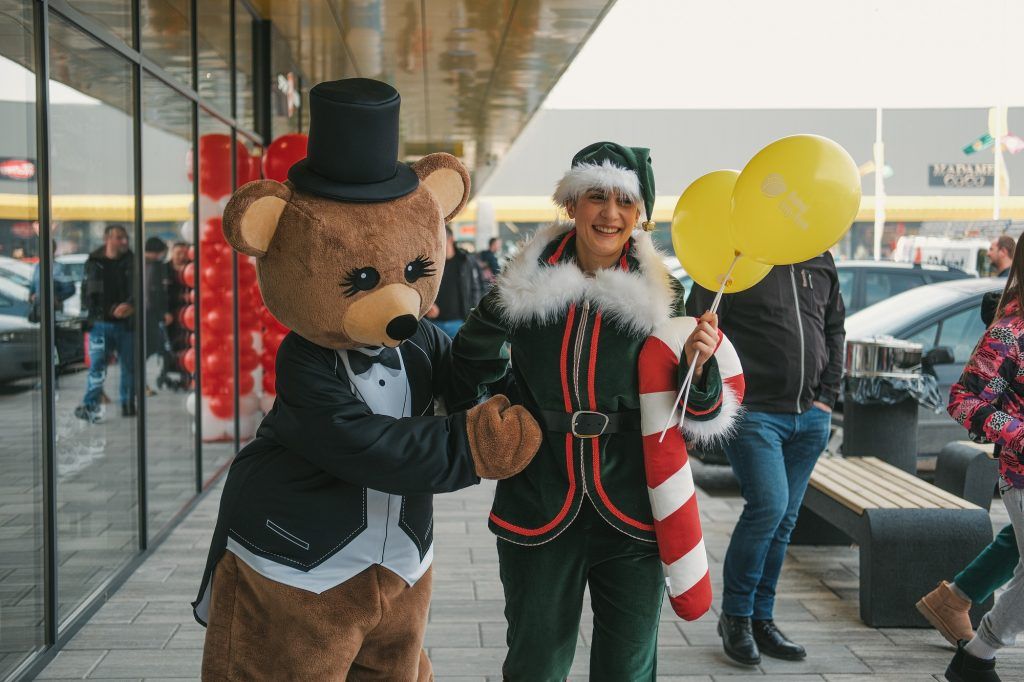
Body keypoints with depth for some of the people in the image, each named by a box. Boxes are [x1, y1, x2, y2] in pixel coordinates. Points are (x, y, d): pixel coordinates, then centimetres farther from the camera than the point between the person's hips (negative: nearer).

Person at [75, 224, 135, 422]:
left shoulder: (132, 263, 5)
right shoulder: (93, 263, 4)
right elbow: (87, 295, 5)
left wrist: (131, 305, -24)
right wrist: (110, 310, -8)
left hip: (126, 324, 2)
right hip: (100, 324, -1)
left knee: (129, 366, 6)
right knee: (97, 366, -9)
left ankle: (128, 405, 18)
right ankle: (89, 406, -7)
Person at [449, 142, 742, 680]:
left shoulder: (660, 293, -3)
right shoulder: (526, 284, -4)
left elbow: (696, 416, -2)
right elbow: (470, 358, 13)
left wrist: (699, 365, -20)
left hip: (632, 515, 0)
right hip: (538, 510, 0)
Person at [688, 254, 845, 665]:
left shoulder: (820, 260, 13)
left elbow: (834, 330, 19)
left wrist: (827, 397, 9)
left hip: (810, 416, 6)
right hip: (753, 412, -6)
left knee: (784, 519, 9)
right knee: (768, 505, -16)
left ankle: (761, 620, 20)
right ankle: (735, 615, 3)